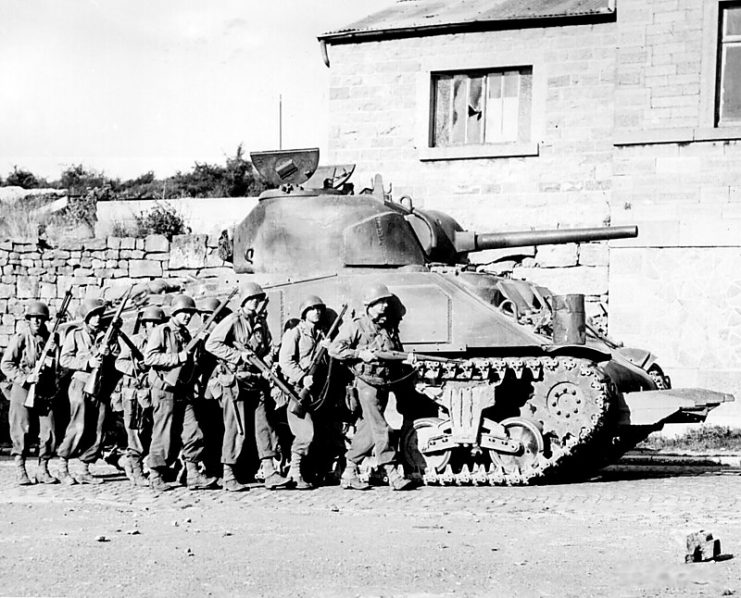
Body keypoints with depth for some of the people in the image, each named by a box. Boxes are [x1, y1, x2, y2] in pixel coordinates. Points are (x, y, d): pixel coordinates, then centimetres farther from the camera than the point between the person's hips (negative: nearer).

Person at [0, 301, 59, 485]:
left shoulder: (52, 340, 8)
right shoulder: (20, 339, -1)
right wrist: (25, 378, -14)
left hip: (46, 392, 3)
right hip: (23, 391, -3)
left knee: (48, 432, -1)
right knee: (22, 431, -1)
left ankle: (43, 470, 10)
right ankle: (20, 471, 7)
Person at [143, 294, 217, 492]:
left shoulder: (186, 334, 18)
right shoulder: (161, 331, -5)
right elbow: (149, 357, -17)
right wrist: (178, 357, -18)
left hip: (184, 391, 7)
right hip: (165, 390, -7)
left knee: (192, 433, -2)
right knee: (164, 435, -2)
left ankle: (193, 475, 1)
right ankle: (155, 476, 10)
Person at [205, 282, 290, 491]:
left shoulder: (261, 323, 12)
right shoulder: (232, 321, -7)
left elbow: (268, 348, 22)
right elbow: (211, 344, -14)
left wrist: (267, 362, 0)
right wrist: (238, 355, -17)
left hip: (257, 380, 6)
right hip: (235, 381, -6)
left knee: (264, 425, 3)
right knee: (236, 429, -4)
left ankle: (269, 473, 5)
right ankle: (228, 476, 4)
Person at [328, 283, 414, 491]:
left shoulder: (390, 327, 12)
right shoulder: (356, 327, -6)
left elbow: (398, 354, 26)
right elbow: (334, 349, -8)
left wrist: (408, 357, 5)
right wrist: (360, 354, -16)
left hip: (386, 383, 7)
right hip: (368, 383, -7)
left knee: (367, 430, 9)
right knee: (381, 429, -9)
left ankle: (349, 473, 17)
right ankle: (392, 474, -10)